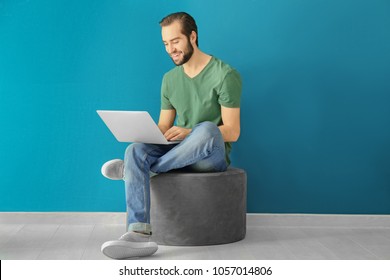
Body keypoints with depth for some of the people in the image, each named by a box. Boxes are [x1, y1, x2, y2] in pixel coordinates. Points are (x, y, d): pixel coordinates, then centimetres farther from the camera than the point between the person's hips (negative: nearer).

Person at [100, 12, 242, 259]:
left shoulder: (224, 75, -9)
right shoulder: (170, 79, 11)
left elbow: (232, 132, -12)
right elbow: (163, 128, 13)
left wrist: (189, 133, -25)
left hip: (213, 155, -5)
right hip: (180, 154, 5)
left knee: (206, 129, -38)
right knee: (136, 150, -24)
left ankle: (136, 168, -19)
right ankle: (140, 234, -41)